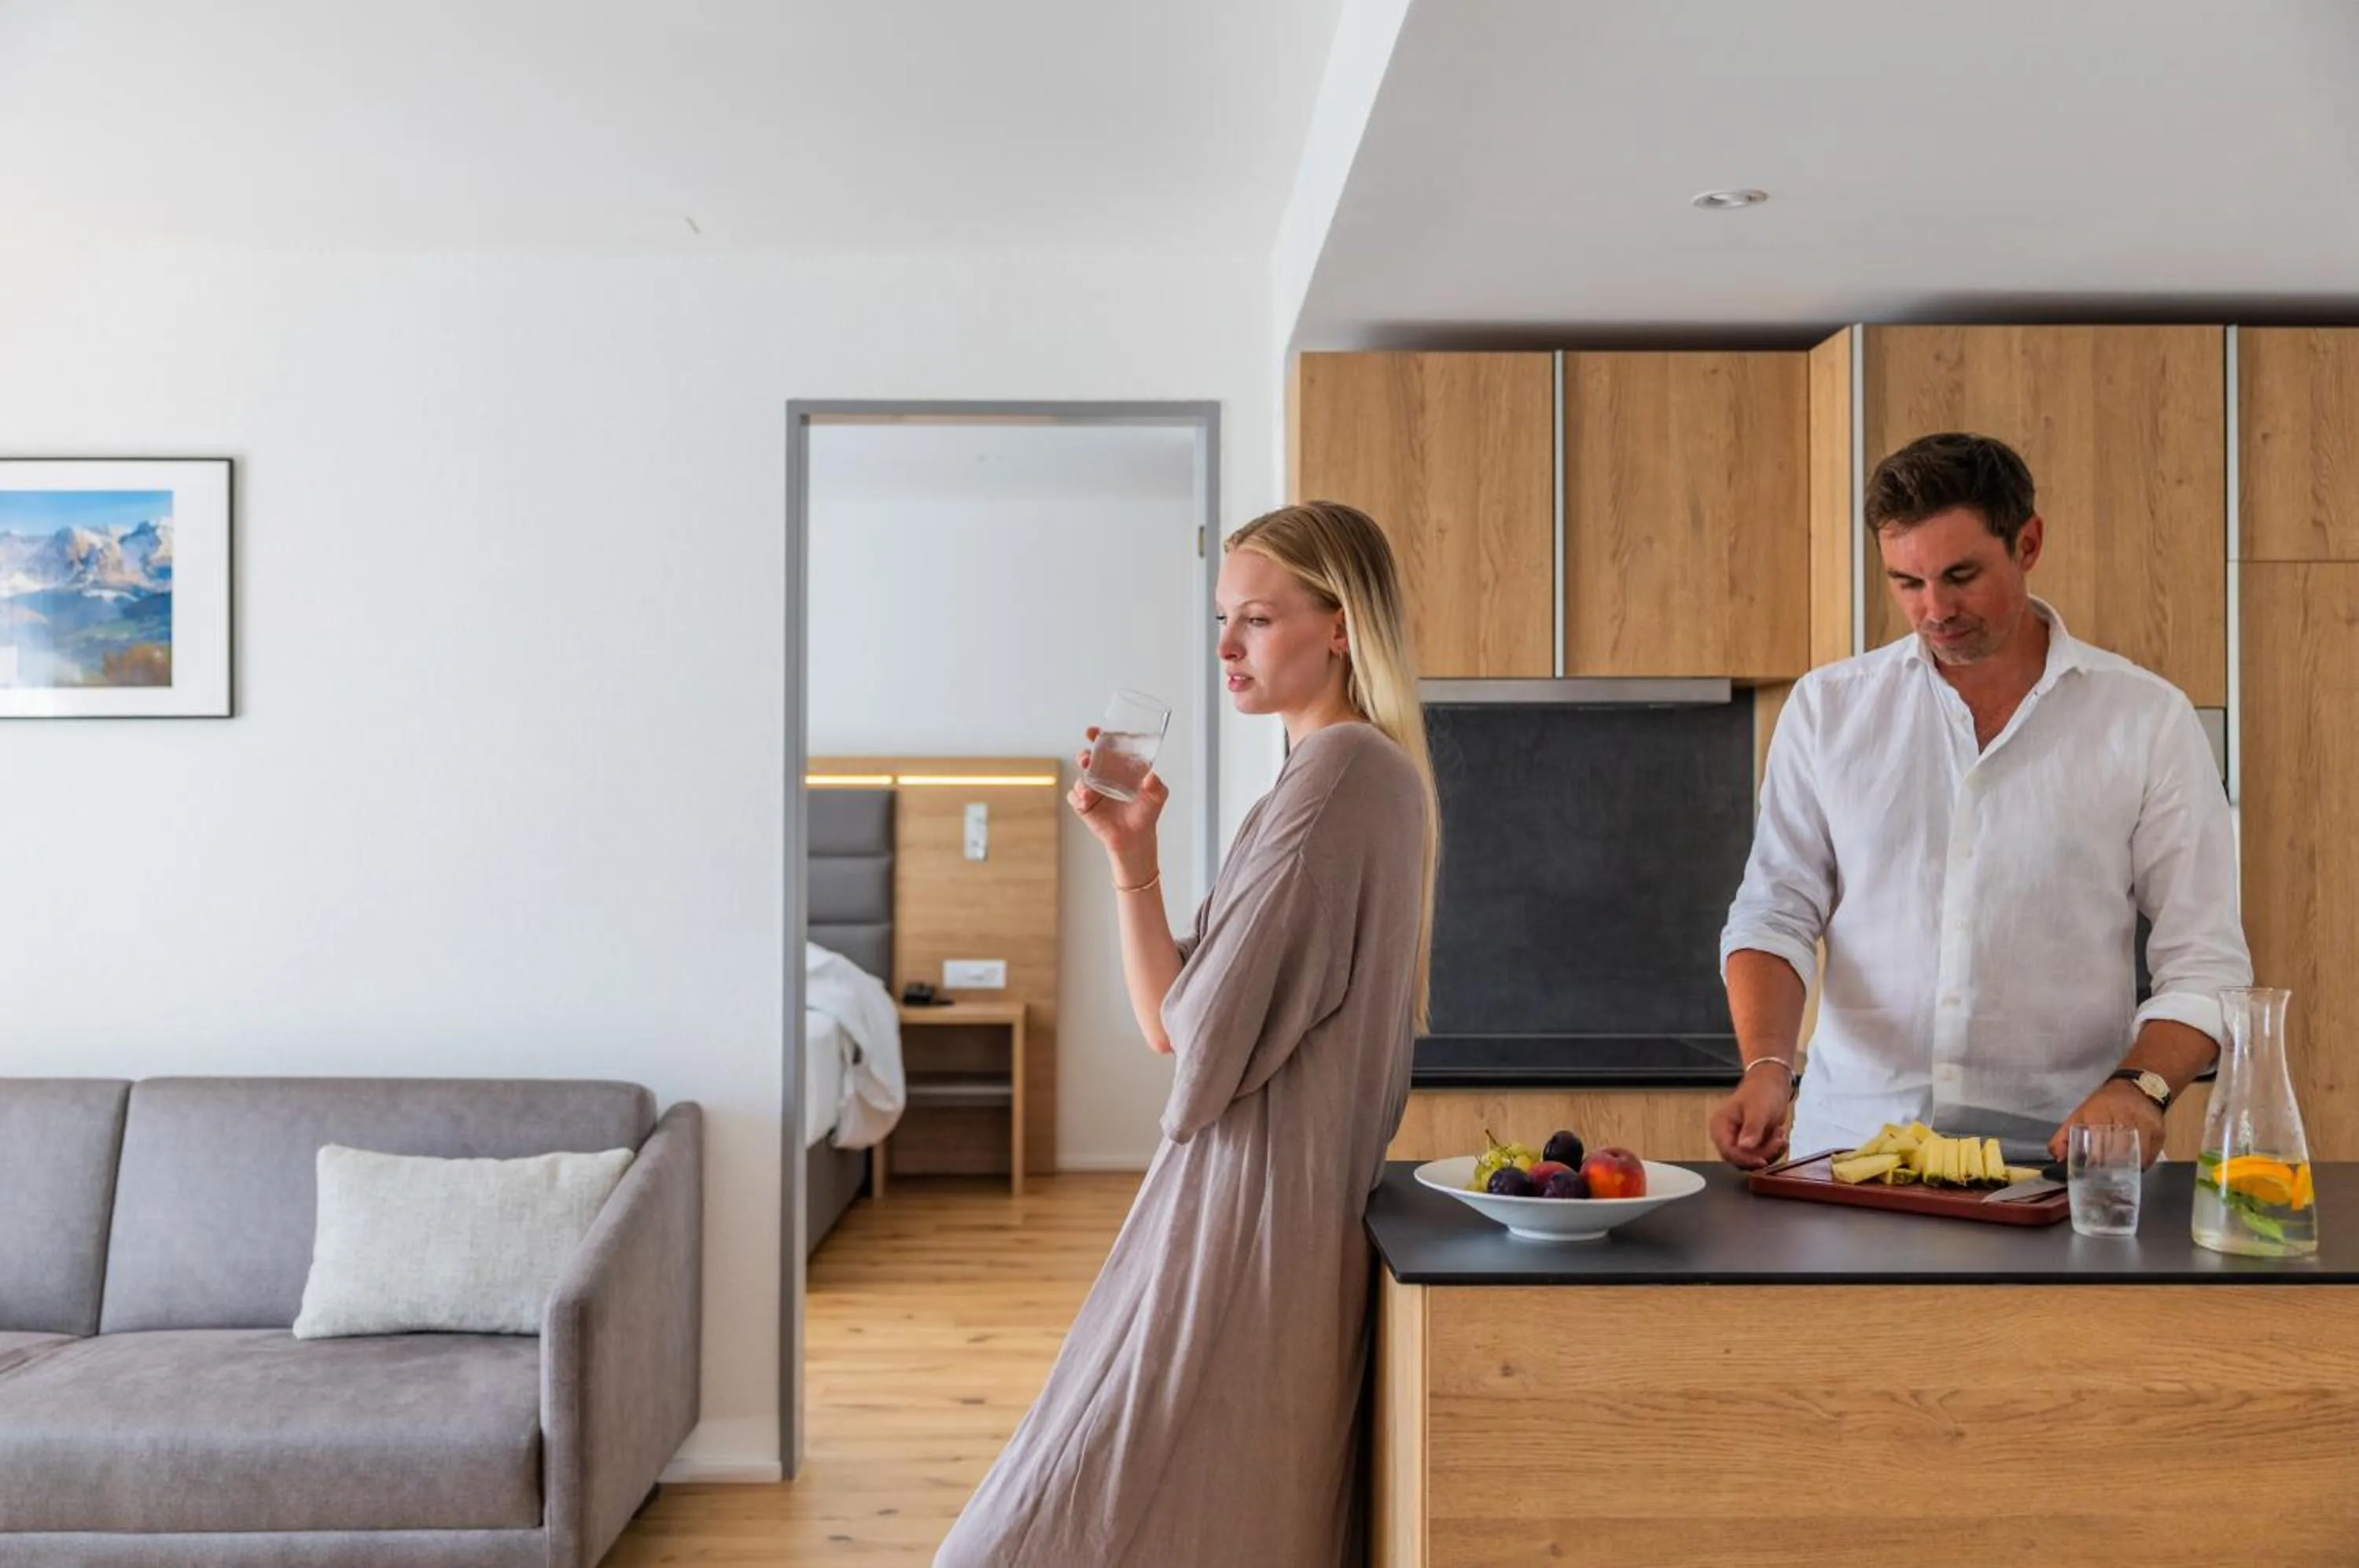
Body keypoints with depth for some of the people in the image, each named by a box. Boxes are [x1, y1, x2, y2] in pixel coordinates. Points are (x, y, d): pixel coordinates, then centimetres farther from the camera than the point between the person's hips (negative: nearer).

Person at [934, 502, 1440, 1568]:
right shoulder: (1369, 773, 14)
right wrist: (1132, 851, 0)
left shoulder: (1341, 767, -16)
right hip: (1286, 1210, 10)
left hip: (1250, 1215, -10)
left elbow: (1196, 1026, -17)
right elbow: (1171, 1021, 11)